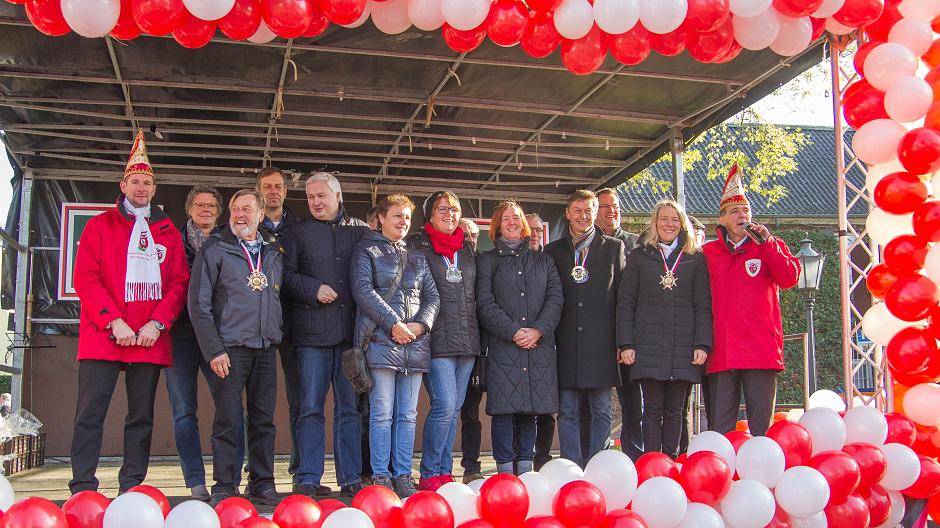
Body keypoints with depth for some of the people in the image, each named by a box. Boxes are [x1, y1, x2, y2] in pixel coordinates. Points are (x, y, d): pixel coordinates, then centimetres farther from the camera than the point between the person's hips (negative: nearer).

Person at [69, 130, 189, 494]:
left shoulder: (168, 232, 14)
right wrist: (113, 322, -13)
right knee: (90, 413, -5)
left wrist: (158, 323, -8)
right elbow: (84, 278, -1)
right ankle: (82, 489, -1)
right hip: (103, 336, -2)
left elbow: (179, 283, 7)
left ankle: (131, 489, 11)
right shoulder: (100, 226, 8)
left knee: (142, 416, 5)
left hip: (151, 338, 3)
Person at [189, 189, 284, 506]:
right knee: (228, 422, -3)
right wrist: (214, 350, -10)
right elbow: (199, 304, -5)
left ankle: (262, 484, 15)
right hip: (230, 348, -4)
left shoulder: (274, 254, 13)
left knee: (264, 421, 7)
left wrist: (275, 336, 8)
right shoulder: (215, 250, -1)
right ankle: (224, 487, 5)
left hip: (265, 349, 4)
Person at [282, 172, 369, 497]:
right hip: (312, 330, -1)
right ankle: (308, 480, 5)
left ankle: (351, 478, 11)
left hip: (352, 332, 1)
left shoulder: (361, 232, 13)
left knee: (350, 407, 5)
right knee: (311, 407, -1)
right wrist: (313, 289, -11)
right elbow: (285, 275, 3)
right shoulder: (298, 233, 11)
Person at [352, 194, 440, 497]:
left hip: (415, 344, 5)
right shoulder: (367, 251, 6)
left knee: (408, 414, 5)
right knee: (382, 413, -5)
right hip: (381, 341, -5)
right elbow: (363, 290, -7)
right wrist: (394, 323, -14)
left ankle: (403, 476, 10)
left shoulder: (417, 257, 21)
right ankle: (381, 477, 0)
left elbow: (432, 295, 16)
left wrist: (421, 324, -4)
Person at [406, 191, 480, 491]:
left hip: (467, 339, 6)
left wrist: (477, 336, 17)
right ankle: (430, 475, -2)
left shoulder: (467, 248, 17)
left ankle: (444, 472, 15)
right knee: (445, 404, -13)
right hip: (437, 339, -6)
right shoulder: (416, 244, 1)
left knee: (454, 407, 8)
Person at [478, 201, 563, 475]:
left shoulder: (543, 260, 18)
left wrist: (538, 330, -9)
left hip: (540, 346, 3)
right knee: (504, 410, -7)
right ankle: (505, 471, -1)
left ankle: (526, 468, 11)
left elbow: (555, 299, 7)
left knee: (530, 410, 4)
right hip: (502, 347, -2)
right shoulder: (488, 260, 10)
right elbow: (486, 303, -1)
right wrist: (514, 331, -12)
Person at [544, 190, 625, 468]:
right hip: (566, 343, 1)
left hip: (601, 343, -1)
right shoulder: (553, 251, 12)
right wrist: (549, 336, 2)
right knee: (567, 412, 2)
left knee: (601, 411, 4)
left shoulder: (614, 247, 9)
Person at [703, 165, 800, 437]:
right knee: (719, 429, 3)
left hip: (761, 350, -1)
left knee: (762, 426, -1)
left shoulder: (771, 246, 12)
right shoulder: (708, 252, 14)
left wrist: (767, 243, -9)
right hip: (721, 352, 1)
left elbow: (789, 279, -4)